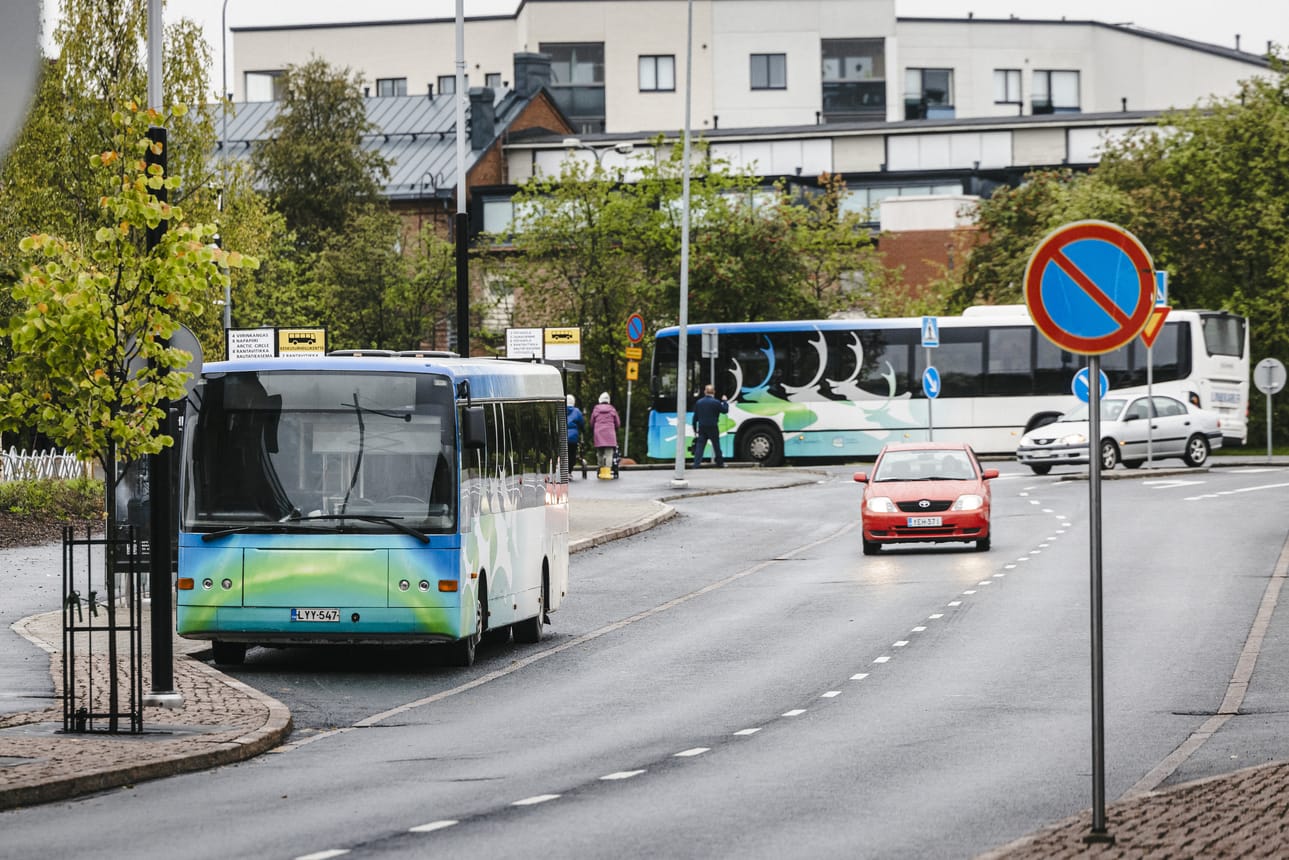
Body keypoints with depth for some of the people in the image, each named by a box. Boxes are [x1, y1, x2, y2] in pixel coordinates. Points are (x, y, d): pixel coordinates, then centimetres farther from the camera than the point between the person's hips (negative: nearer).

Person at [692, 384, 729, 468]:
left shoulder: (698, 402, 4)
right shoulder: (716, 402, -10)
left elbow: (695, 417, 7)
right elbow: (725, 410, 2)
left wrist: (695, 429, 13)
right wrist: (725, 401, 18)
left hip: (702, 428, 3)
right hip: (713, 428, -3)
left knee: (699, 446, -1)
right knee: (716, 446, 10)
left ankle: (696, 464, -10)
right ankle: (720, 463, 19)